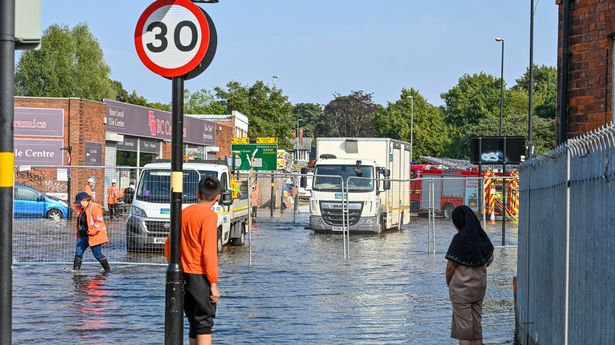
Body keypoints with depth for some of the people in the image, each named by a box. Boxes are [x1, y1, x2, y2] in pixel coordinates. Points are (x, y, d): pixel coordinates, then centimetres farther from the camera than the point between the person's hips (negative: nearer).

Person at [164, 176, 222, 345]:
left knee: (194, 324, 15)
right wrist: (214, 284, -14)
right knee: (205, 325, -3)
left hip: (184, 276, 7)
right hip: (200, 277, -7)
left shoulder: (184, 213, 9)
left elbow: (168, 246, 14)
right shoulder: (209, 215, -12)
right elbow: (209, 252, -17)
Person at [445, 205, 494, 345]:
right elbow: (489, 258, 16)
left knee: (463, 328, -1)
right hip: (480, 286, 7)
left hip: (461, 287, -7)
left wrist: (448, 283, 0)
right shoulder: (482, 236, 3)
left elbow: (451, 266, -15)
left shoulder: (460, 238, -18)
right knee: (476, 324, 14)